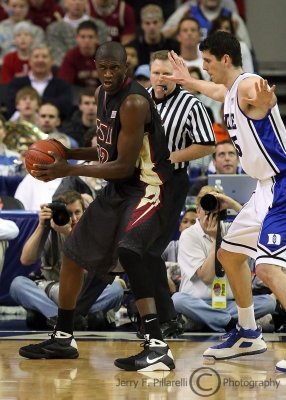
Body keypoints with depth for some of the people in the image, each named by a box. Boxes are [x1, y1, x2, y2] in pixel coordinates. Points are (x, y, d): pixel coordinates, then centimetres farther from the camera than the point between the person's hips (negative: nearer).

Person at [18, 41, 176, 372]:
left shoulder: (133, 102, -23)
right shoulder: (102, 95, 6)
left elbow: (125, 165, -24)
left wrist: (70, 170, -24)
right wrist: (70, 153, 4)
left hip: (148, 188, -10)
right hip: (118, 188, 10)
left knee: (127, 250, -34)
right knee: (73, 252, 16)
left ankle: (157, 347, -37)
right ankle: (62, 339, 33)